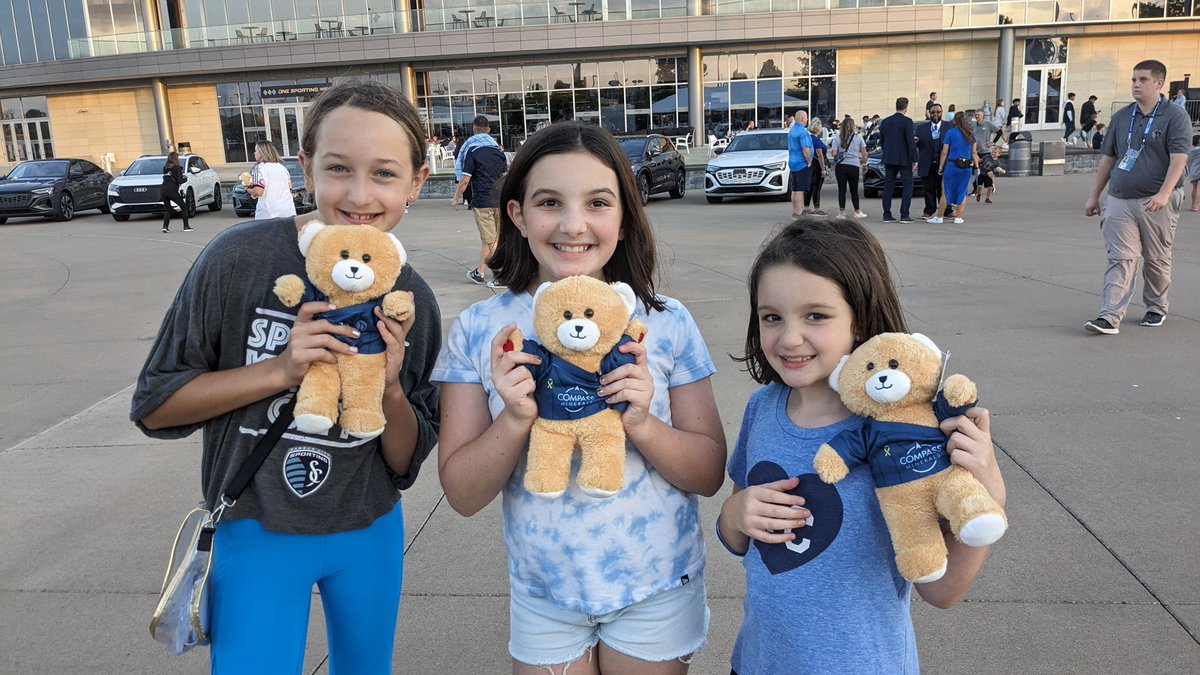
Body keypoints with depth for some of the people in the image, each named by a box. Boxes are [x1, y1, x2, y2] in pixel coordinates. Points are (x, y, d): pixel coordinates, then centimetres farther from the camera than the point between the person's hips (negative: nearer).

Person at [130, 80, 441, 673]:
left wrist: (390, 391, -23)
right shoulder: (239, 259, -18)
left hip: (369, 534, 4)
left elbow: (406, 463, -3)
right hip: (256, 533, -3)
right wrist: (279, 370, -24)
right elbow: (153, 405, -11)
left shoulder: (411, 300, -9)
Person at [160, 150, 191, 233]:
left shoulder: (165, 167, 14)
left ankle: (165, 227, 2)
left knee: (167, 209, 16)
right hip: (172, 190, -6)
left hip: (163, 190, 6)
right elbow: (179, 181, -12)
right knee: (184, 207, 9)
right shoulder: (178, 168, -4)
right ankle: (186, 226, 5)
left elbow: (165, 178, 15)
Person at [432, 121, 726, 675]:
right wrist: (514, 421, -26)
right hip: (542, 594, 0)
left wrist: (642, 424, -25)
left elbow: (709, 475, -6)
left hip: (655, 592, 0)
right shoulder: (479, 330, -11)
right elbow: (463, 495, -9)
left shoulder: (666, 323, -11)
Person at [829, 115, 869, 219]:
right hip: (854, 166, 1)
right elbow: (864, 153, 3)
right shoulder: (858, 137, 4)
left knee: (841, 190, 3)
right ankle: (857, 212, 17)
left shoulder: (837, 138, 1)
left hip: (840, 166, -1)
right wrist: (864, 164, 14)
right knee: (854, 190, 11)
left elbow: (834, 153, -6)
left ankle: (841, 212, 2)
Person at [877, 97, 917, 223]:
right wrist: (914, 159, -8)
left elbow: (881, 141, 12)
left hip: (889, 159, 5)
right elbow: (910, 142, -14)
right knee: (907, 186, 2)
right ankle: (904, 215, -4)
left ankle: (887, 215, 6)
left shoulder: (885, 121, 7)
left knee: (888, 186, 7)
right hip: (903, 159, -5)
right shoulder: (907, 121, -10)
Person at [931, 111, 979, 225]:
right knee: (962, 192, 9)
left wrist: (940, 167, 0)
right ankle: (958, 218, 8)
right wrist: (976, 166, 13)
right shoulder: (970, 134, 7)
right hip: (967, 166, 3)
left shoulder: (950, 133, -4)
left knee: (946, 192, 4)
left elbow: (944, 153, -4)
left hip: (952, 165, -3)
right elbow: (974, 152, 8)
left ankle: (938, 217, 10)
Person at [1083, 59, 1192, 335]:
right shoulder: (1121, 117, 12)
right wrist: (1094, 196, 15)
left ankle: (1156, 308, 28)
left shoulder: (1175, 116, -2)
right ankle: (1110, 317, -14)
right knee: (1120, 259, -6)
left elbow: (1179, 158, -12)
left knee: (1157, 260, 10)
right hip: (1119, 200, 3)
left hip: (1157, 203, -3)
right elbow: (1107, 158, 17)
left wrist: (1163, 194, -25)